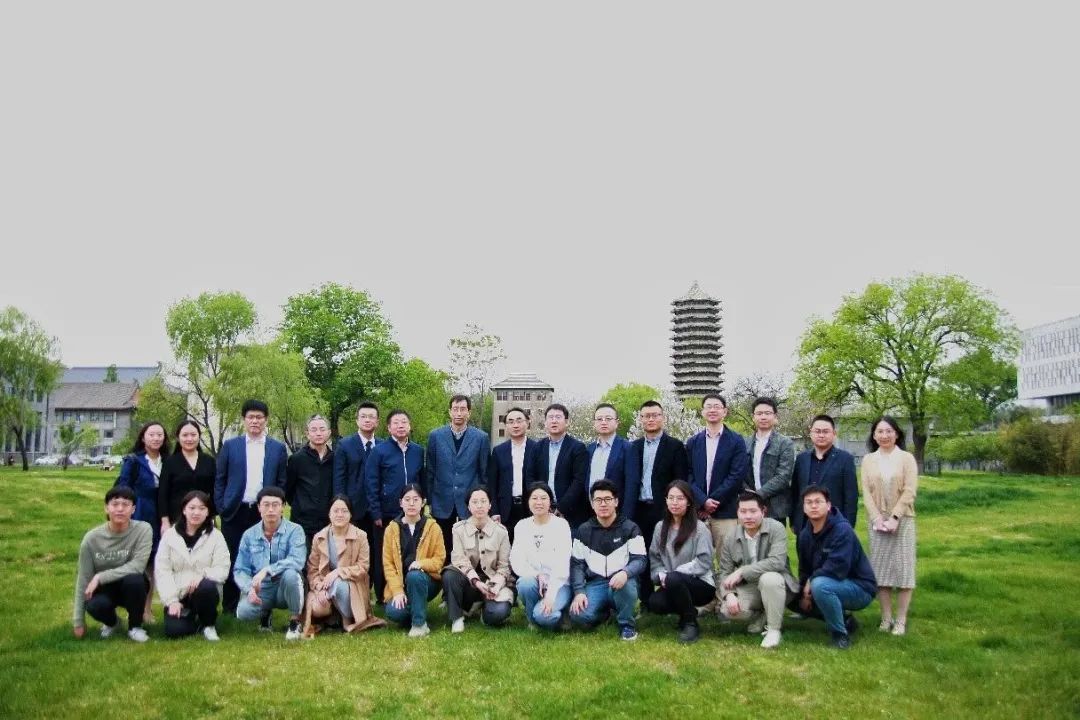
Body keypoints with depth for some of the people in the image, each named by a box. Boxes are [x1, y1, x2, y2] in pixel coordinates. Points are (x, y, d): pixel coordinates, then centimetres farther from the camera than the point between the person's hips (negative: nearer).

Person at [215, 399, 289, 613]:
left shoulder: (278, 448, 7)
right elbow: (219, 480, 7)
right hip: (235, 512, 0)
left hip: (264, 512, 0)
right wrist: (221, 507, 0)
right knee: (233, 560, 5)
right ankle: (229, 607, 15)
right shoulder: (230, 446, 6)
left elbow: (281, 482, 8)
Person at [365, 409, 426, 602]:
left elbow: (423, 481, 11)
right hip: (386, 515, -3)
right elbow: (371, 484, -5)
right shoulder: (379, 451, -4)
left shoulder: (418, 451, 7)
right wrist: (376, 514, -9)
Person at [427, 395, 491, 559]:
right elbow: (429, 471, 6)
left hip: (470, 503, -1)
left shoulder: (481, 438, 0)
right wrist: (428, 500, 4)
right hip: (442, 502, 1)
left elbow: (485, 473, 3)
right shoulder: (435, 436, 3)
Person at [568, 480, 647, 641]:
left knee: (626, 585, -39)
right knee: (579, 615, -26)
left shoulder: (630, 528, -1)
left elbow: (639, 560, -8)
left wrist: (625, 573, -30)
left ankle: (627, 624, -8)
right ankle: (605, 610, 12)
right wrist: (579, 592, -12)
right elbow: (576, 563, 4)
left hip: (621, 581, -2)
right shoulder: (583, 531, 6)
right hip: (595, 584, 2)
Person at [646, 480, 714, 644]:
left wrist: (671, 575, -19)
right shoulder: (660, 527, 7)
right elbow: (654, 558, 6)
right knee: (654, 603, -25)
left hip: (702, 584, -5)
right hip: (672, 586, 5)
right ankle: (687, 610, 7)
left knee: (674, 579, -35)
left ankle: (690, 622, -11)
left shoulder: (700, 528, -10)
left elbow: (704, 562, -15)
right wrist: (661, 575, -15)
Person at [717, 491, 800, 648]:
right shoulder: (730, 539, -2)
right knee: (727, 609, -24)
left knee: (768, 578, -37)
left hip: (776, 584, -4)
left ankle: (774, 628, -16)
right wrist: (729, 594, -23)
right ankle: (763, 617, 8)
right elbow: (725, 573, -1)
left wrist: (741, 572, -29)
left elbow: (777, 562, -29)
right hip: (749, 589, 4)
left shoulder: (776, 529, -15)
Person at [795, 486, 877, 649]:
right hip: (832, 584, 8)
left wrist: (811, 581, -18)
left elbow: (837, 568, -30)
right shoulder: (805, 535, 1)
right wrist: (804, 593, -12)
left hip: (859, 588, -8)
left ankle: (841, 634, -14)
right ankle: (844, 620, 11)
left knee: (820, 585, -34)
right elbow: (804, 569, 5)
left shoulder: (842, 530, -22)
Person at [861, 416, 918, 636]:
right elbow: (866, 492, 2)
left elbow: (909, 491, -6)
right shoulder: (868, 460, 8)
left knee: (903, 567, -1)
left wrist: (895, 517, -15)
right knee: (880, 568, 3)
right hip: (877, 520, 2)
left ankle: (901, 619, 5)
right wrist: (877, 518, -10)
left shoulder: (906, 458, 1)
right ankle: (886, 617, 11)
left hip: (902, 520, -2)